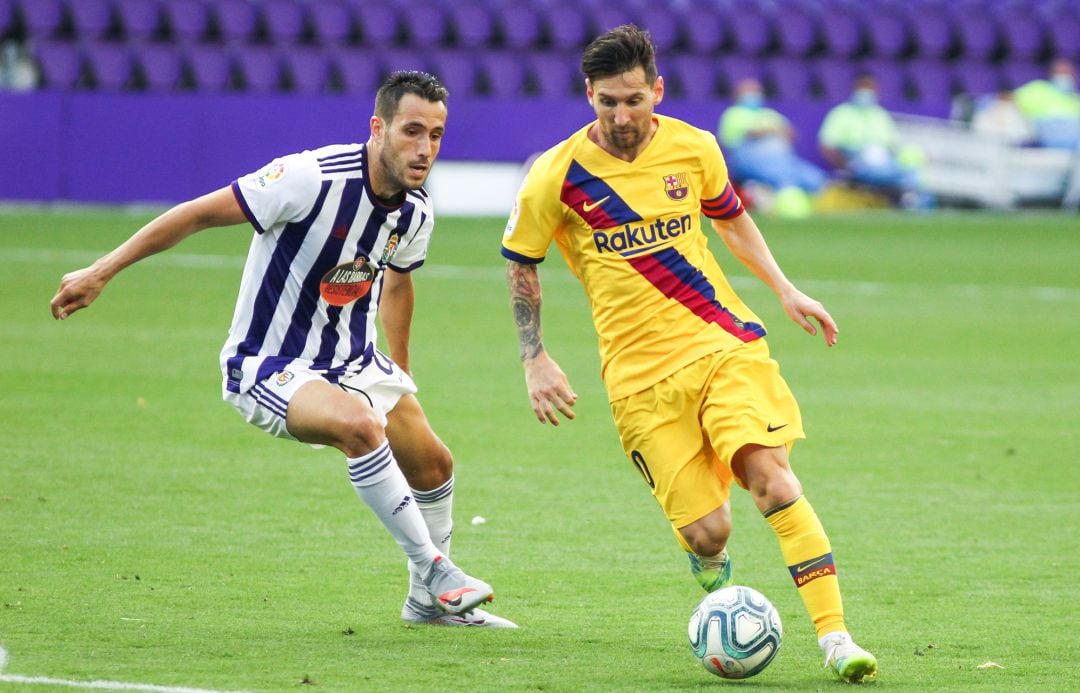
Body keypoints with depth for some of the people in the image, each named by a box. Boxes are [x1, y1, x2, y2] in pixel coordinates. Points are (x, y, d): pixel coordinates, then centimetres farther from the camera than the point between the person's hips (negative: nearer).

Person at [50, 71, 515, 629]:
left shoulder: (415, 213, -5)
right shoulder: (312, 179, -27)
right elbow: (201, 213, -21)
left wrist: (400, 375, 29)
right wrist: (101, 272, -22)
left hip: (352, 359, 8)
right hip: (268, 366, -8)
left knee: (432, 466, 11)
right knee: (360, 424, -34)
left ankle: (429, 600, 36)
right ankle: (434, 570, -21)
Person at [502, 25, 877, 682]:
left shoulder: (693, 149, 1)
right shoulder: (557, 176, -6)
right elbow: (521, 264, 8)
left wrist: (787, 292, 16)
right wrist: (536, 361, 2)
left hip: (725, 344, 1)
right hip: (639, 375, -1)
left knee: (771, 477, -21)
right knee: (706, 534, -8)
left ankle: (835, 636, -21)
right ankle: (713, 578, 31)